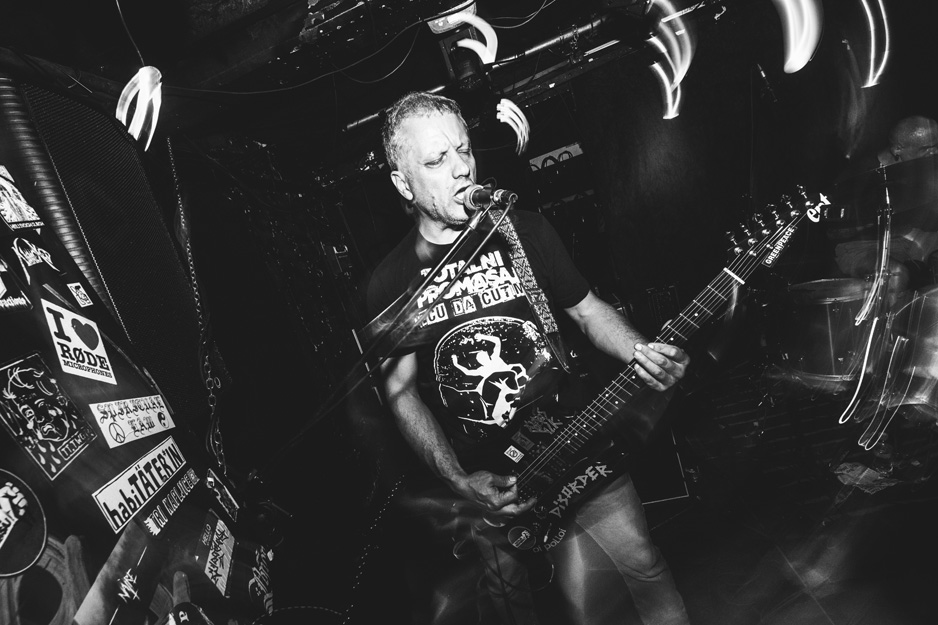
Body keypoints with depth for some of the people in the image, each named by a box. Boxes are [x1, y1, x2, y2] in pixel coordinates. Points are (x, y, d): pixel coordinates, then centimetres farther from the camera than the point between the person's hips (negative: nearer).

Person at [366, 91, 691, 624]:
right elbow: (402, 392, -5)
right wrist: (457, 481, -16)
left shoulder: (525, 230, -2)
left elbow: (586, 308, 6)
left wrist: (640, 351, -14)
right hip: (489, 484, -1)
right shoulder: (390, 283, -5)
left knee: (647, 576, 10)